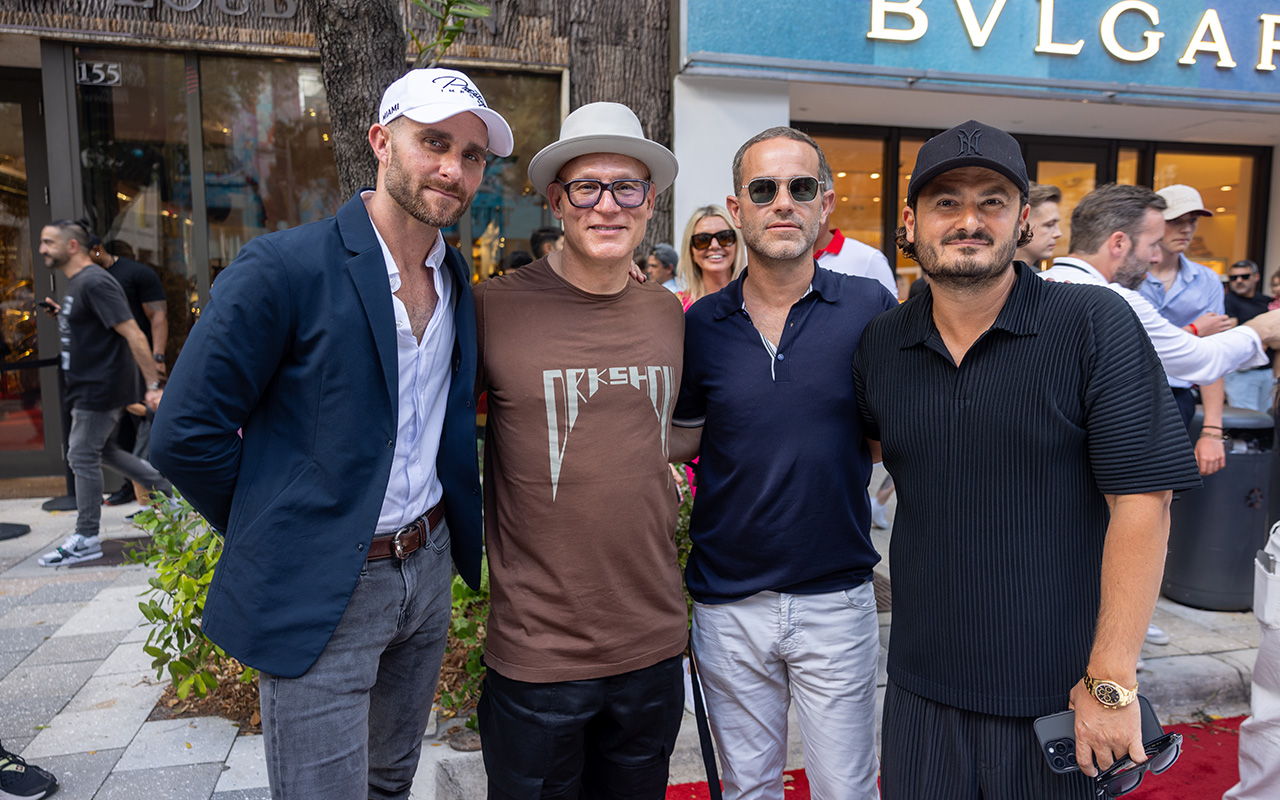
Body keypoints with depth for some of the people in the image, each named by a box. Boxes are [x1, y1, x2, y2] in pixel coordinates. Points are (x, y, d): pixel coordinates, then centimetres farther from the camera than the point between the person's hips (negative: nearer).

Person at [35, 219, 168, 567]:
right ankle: (171, 490, 23)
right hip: (90, 386, 10)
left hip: (101, 388, -10)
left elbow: (133, 334, -24)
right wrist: (61, 315, 6)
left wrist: (153, 385, -26)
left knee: (83, 457, -3)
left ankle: (86, 539, 7)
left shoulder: (94, 283, -18)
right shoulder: (75, 283, 14)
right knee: (103, 450, 17)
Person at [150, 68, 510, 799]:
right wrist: (277, 534, -5)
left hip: (429, 571, 6)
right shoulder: (283, 267, -16)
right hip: (322, 594, -6)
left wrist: (441, 530, 8)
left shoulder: (460, 283, 4)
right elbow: (186, 433, -14)